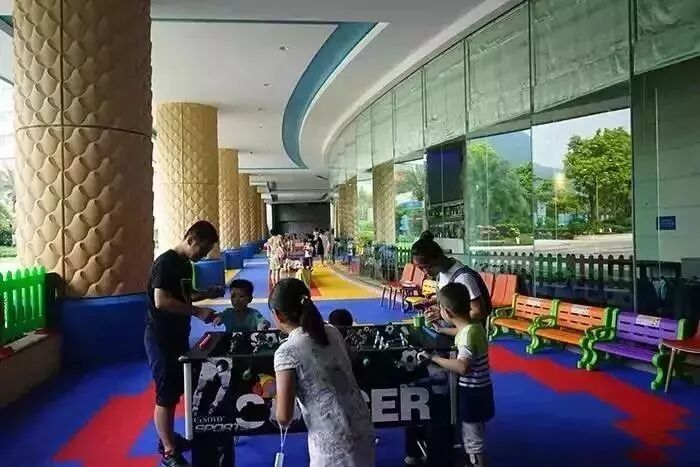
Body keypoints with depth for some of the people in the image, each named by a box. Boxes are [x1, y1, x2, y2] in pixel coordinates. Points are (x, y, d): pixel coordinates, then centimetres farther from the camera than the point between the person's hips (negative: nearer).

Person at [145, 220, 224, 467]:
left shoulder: (186, 264, 9)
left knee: (175, 391, 19)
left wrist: (208, 293, 3)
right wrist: (198, 312, -26)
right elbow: (161, 301, -28)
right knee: (165, 395, -1)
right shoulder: (165, 262, -19)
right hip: (160, 337, -9)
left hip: (177, 335, 9)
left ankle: (168, 438, 34)